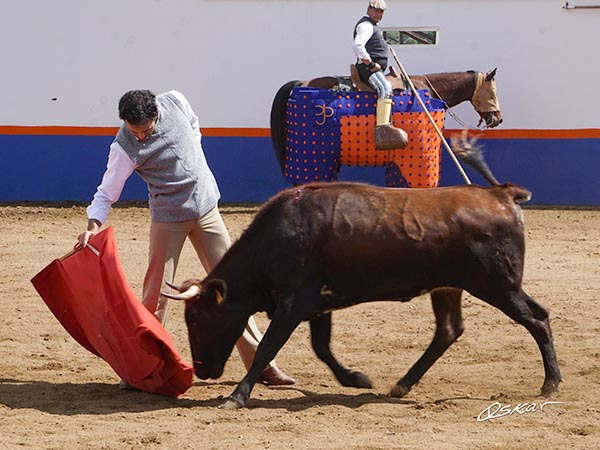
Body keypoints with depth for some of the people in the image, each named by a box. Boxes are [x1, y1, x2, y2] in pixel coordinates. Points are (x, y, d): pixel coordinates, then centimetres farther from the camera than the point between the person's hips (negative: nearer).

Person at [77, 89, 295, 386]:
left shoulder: (174, 103, -10)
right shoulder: (125, 149, -19)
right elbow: (107, 192, -16)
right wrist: (93, 224, -33)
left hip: (206, 207, 3)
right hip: (168, 218, -3)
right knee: (156, 293, -6)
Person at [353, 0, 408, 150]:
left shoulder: (372, 26, 24)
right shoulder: (365, 25, -10)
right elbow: (357, 46, -26)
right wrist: (371, 64, -22)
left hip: (375, 69, 11)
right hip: (368, 69, -11)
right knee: (385, 89, -30)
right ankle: (382, 130, -45)